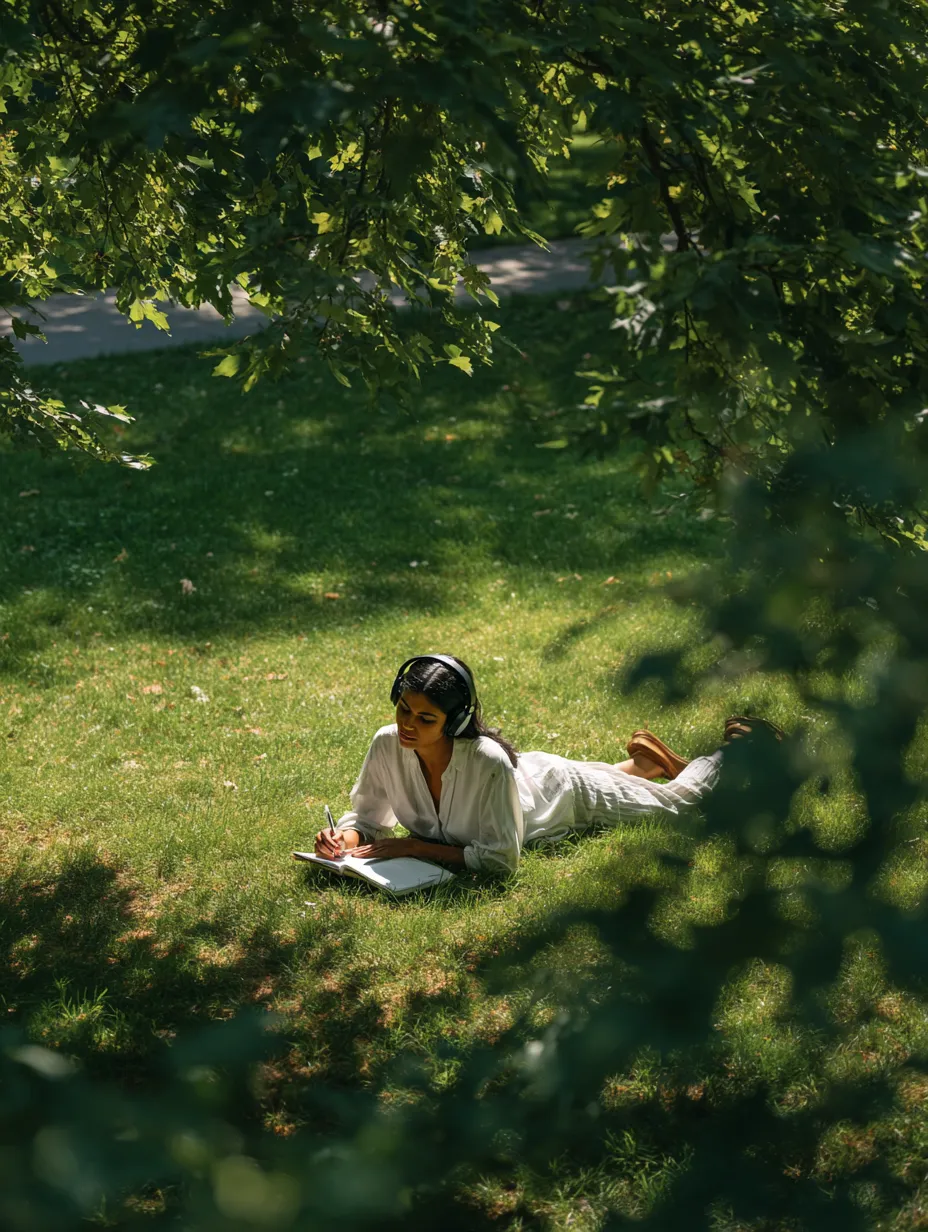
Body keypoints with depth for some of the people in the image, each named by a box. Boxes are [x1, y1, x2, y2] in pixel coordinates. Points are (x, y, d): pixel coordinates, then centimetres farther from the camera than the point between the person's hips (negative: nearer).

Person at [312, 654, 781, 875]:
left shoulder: (487, 761, -47)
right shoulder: (388, 745, -33)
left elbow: (502, 859, -40)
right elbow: (367, 817, -18)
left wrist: (416, 847, -42)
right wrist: (343, 838, -39)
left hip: (560, 791, -4)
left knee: (681, 796, 22)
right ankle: (647, 758, 58)